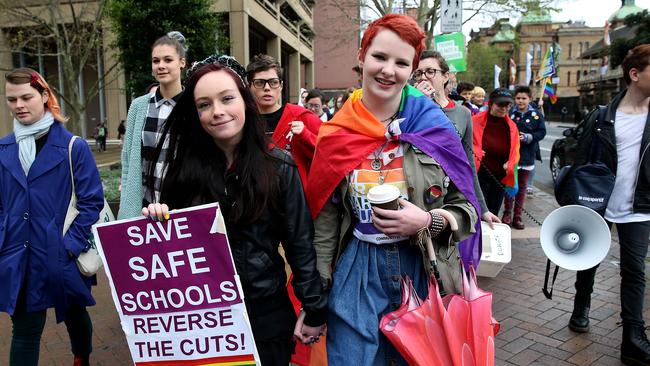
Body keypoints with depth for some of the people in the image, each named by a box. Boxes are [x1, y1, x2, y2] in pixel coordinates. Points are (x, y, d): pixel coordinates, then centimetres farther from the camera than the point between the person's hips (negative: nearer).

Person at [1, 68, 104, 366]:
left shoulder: (73, 146, -8)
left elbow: (92, 201, -9)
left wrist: (72, 244, -15)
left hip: (62, 257, -2)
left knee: (74, 315, 19)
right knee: (24, 331, 9)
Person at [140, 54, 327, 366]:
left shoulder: (279, 168, -10)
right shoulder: (183, 168, -5)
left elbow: (300, 244, -6)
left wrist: (315, 311, -3)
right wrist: (158, 223, -17)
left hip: (266, 315, -1)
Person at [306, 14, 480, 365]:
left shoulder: (435, 127, -6)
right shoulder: (335, 137, -3)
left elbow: (467, 209, 0)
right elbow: (324, 224, 2)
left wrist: (427, 221, -20)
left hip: (426, 271, 0)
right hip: (357, 274, 1)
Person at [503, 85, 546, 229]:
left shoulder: (536, 115, 2)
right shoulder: (509, 113, -3)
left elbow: (542, 132, 0)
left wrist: (527, 137, -14)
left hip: (528, 156, 2)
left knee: (522, 186, 9)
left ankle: (517, 216, 18)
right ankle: (507, 213, 17)